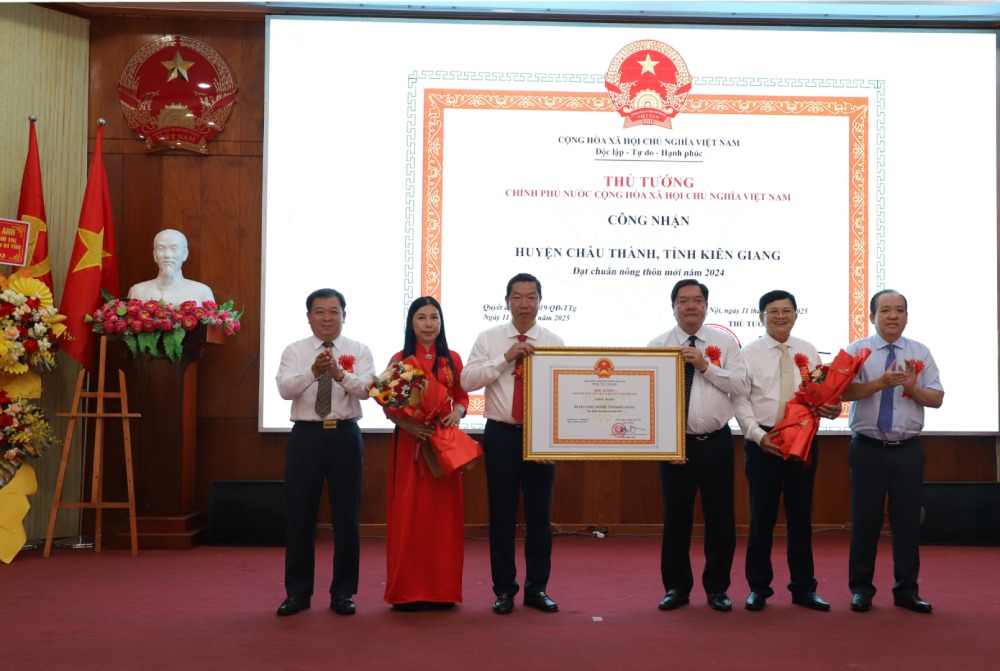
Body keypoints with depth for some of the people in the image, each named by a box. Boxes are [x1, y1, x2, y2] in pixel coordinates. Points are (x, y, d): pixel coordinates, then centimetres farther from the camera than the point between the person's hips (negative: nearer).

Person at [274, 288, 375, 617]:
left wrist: (339, 373, -32)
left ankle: (343, 592, 18)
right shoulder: (294, 351, 4)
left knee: (347, 516, 5)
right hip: (306, 435, 0)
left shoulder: (359, 351, 3)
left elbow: (365, 389, -13)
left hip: (345, 435, 0)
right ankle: (298, 592, 18)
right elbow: (285, 389, -12)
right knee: (299, 515, 5)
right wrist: (313, 371, -30)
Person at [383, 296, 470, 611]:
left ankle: (442, 589, 12)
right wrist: (406, 424, -17)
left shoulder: (452, 360, 9)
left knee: (443, 513, 3)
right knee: (409, 513, -1)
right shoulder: (399, 360, 4)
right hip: (409, 443, -1)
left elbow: (462, 396, 11)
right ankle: (407, 590, 6)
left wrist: (457, 412, -11)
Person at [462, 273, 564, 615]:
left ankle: (537, 588, 19)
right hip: (501, 434, 0)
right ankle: (504, 589, 17)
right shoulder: (488, 339, 4)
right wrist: (506, 359, -19)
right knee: (502, 513, 5)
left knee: (540, 513, 7)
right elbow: (467, 380, -8)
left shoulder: (554, 342, 3)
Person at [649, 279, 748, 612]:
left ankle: (717, 587, 21)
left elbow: (740, 385, -5)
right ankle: (677, 587, 21)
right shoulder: (658, 345, 2)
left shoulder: (725, 342, 5)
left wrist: (706, 366, -16)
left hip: (716, 442, 1)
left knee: (720, 518, 6)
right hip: (675, 444, -1)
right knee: (676, 517, 6)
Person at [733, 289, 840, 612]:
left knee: (801, 516, 9)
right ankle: (758, 587, 16)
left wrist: (832, 409, -15)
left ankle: (803, 588, 20)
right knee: (762, 516, 4)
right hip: (762, 441, -2)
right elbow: (740, 401, -5)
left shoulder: (809, 352, 9)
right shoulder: (749, 354, 0)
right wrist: (759, 435, -16)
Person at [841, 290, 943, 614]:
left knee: (908, 520, 7)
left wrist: (912, 387, -17)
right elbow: (843, 391, -14)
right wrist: (881, 382, -26)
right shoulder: (856, 350, 0)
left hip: (908, 450, 2)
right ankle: (861, 588, 16)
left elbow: (937, 399, 2)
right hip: (868, 449, -2)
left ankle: (906, 590, 19)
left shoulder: (921, 353, 7)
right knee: (865, 519, 4)